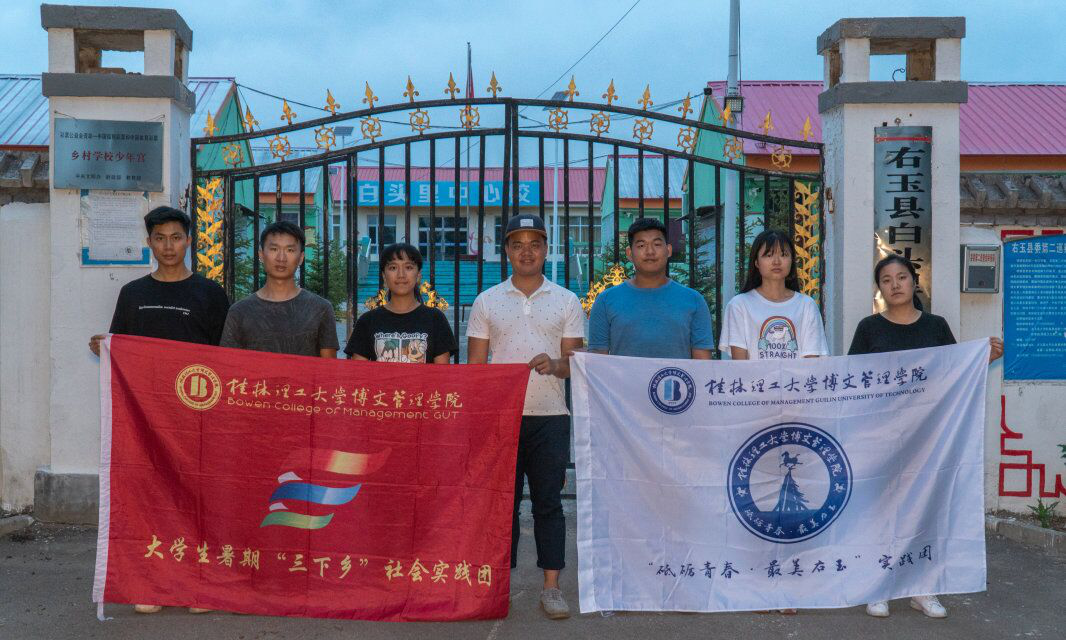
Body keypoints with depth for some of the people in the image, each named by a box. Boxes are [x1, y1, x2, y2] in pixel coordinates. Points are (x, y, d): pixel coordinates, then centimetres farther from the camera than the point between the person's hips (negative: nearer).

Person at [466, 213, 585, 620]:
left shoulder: (566, 301, 7)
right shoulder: (487, 302, 8)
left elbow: (576, 361, 6)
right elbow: (475, 365, 7)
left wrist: (555, 365, -17)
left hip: (550, 417, 0)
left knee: (548, 502, 3)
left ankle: (551, 586, 11)